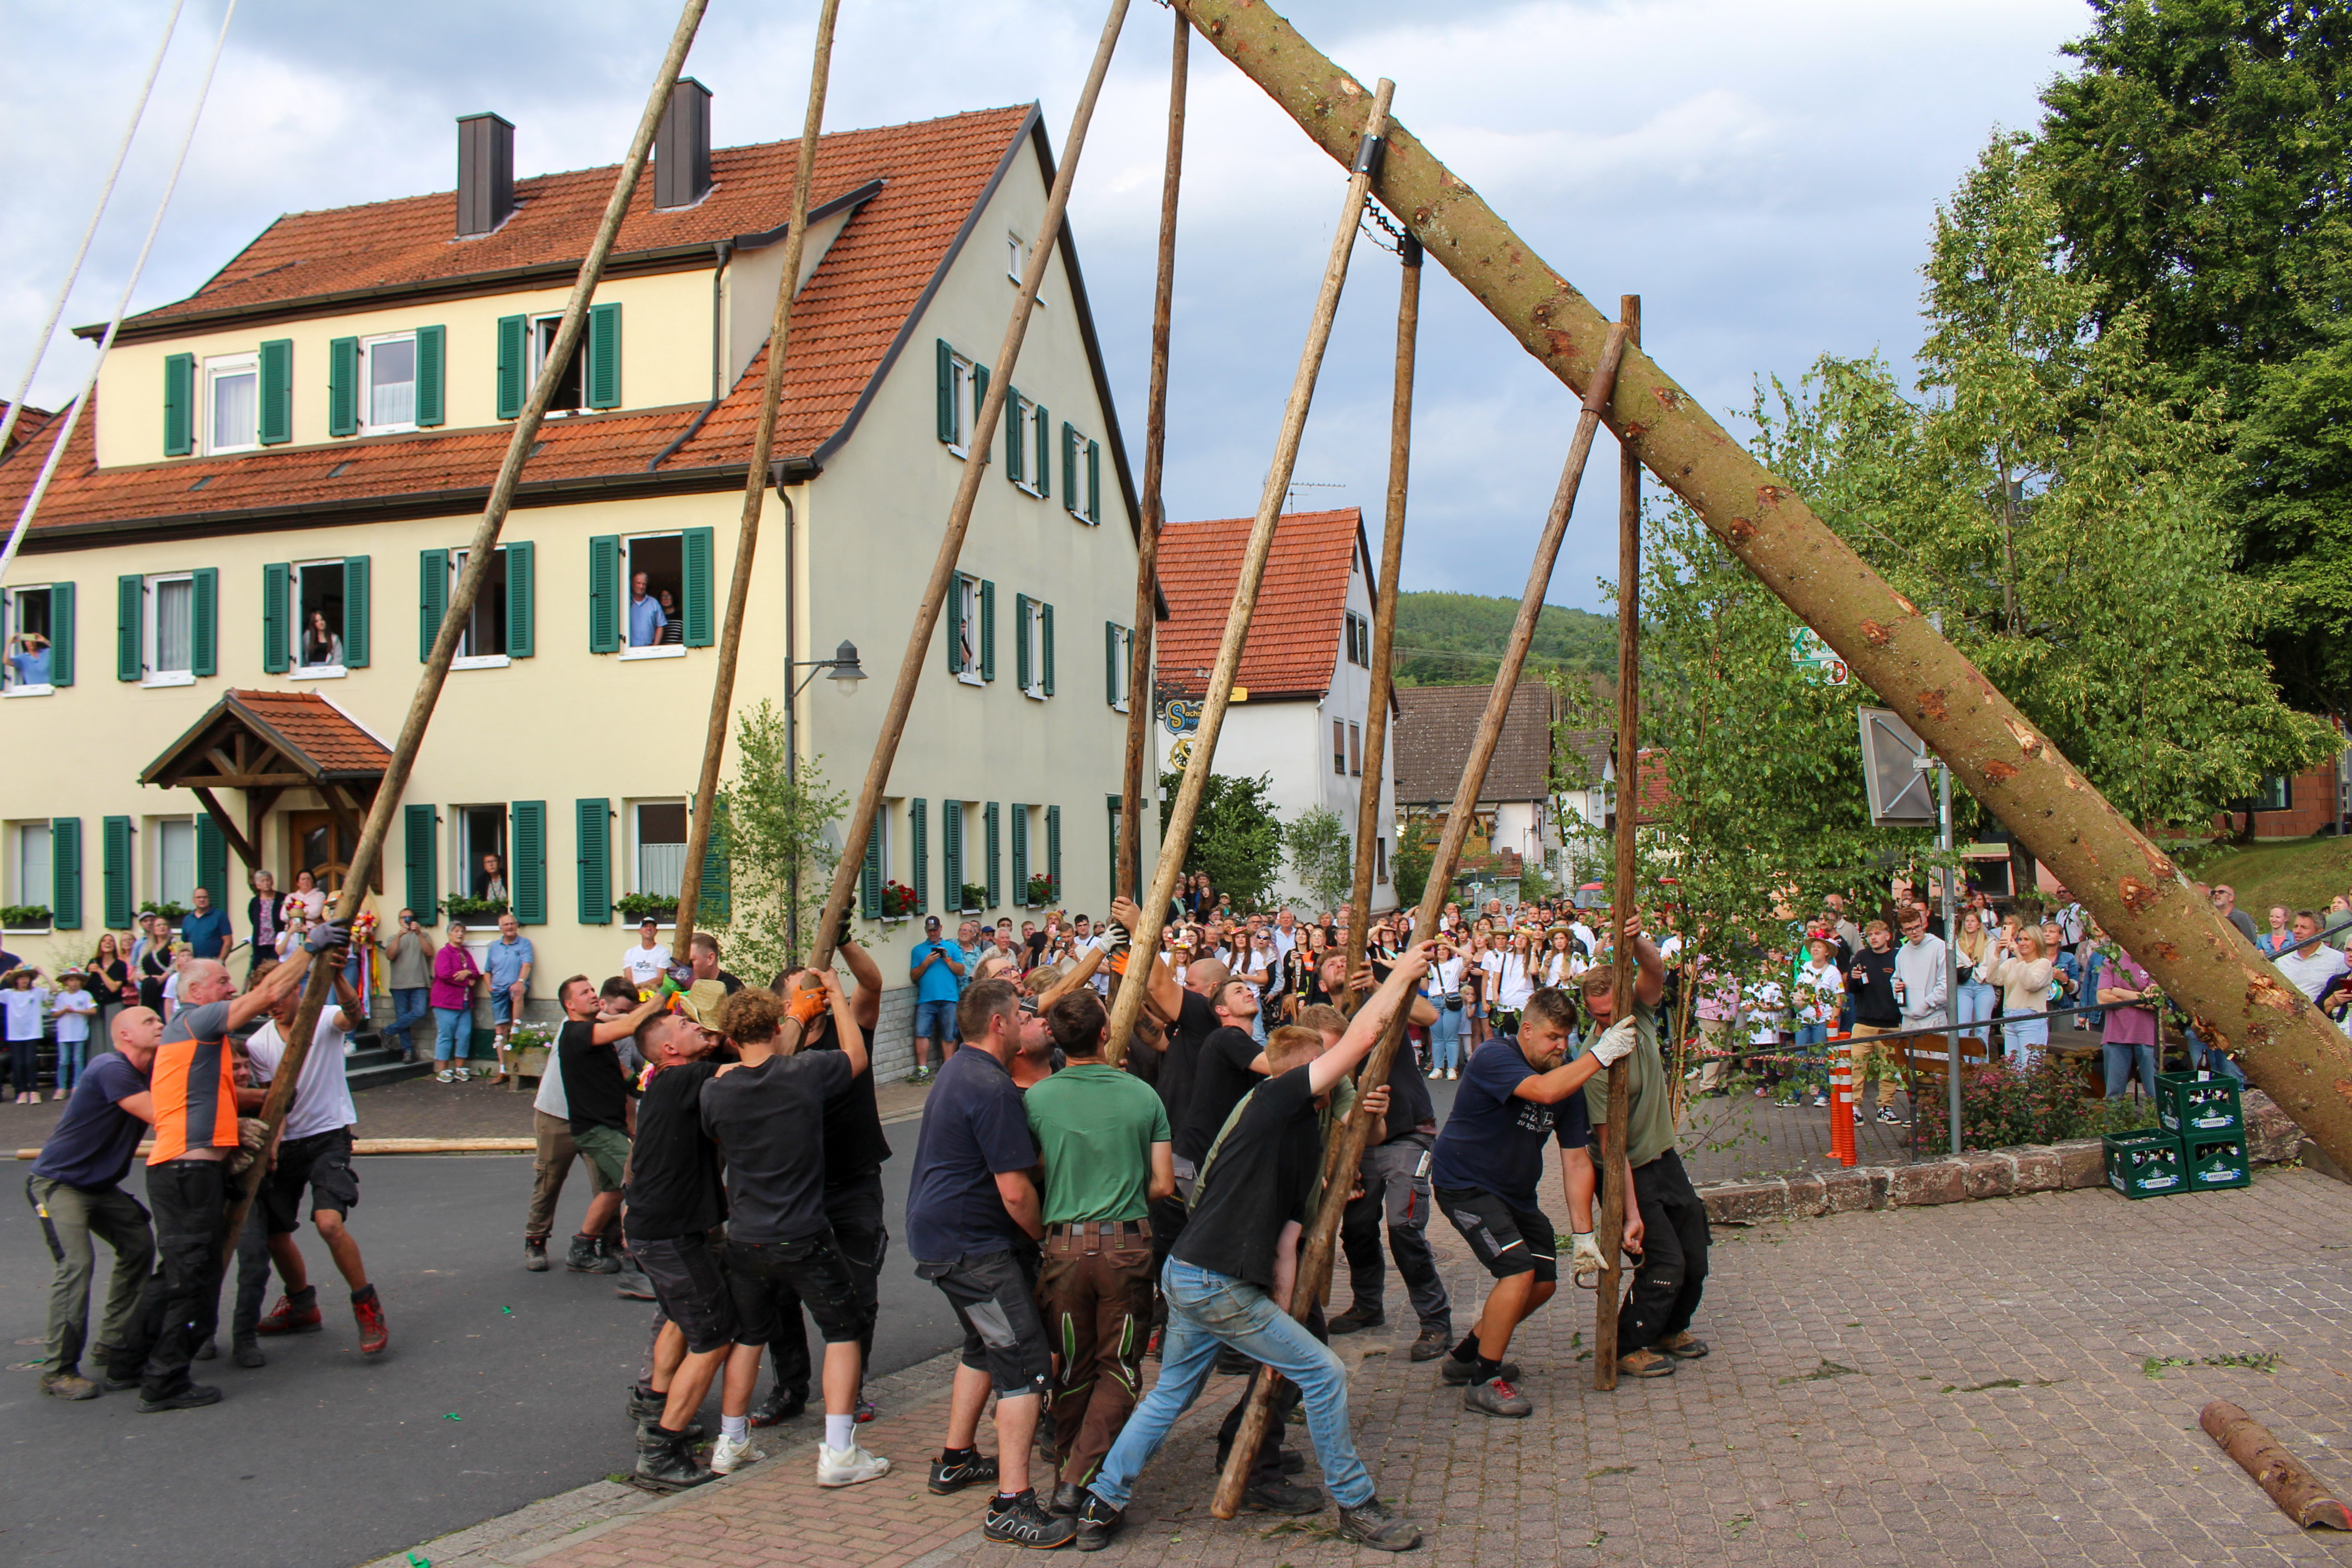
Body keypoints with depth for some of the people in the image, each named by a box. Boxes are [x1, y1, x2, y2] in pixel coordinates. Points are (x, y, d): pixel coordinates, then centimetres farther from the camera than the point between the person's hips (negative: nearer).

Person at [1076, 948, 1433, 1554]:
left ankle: (1101, 1504, 28)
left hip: (1189, 1277, 10)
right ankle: (1357, 1507, 13)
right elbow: (1363, 1036, -13)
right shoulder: (1276, 1099, -8)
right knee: (1323, 1372, 0)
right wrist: (1401, 975, -3)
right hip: (1216, 1284, -10)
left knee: (1171, 1393, 21)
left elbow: (1286, 1240, 17)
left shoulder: (1309, 1142, 18)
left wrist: (1279, 1319, 13)